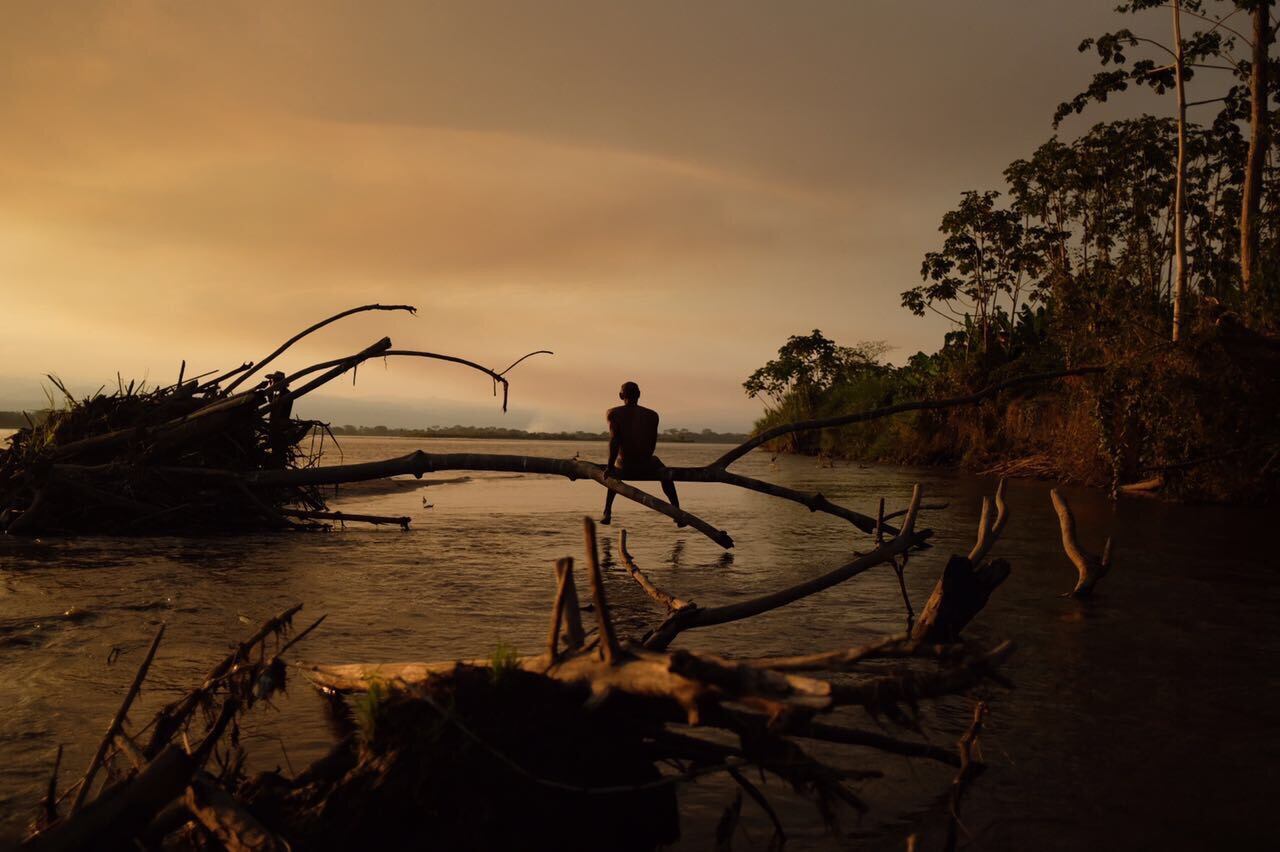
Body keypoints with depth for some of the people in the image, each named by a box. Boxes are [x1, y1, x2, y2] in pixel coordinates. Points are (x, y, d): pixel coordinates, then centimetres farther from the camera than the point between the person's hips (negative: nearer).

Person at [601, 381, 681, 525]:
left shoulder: (613, 414, -3)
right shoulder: (652, 415, 2)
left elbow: (614, 440, -13)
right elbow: (652, 443, 6)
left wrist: (610, 466, -10)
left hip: (624, 468, 0)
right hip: (646, 467, 0)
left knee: (613, 474, 38)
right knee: (665, 475, 35)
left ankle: (607, 512, 31)